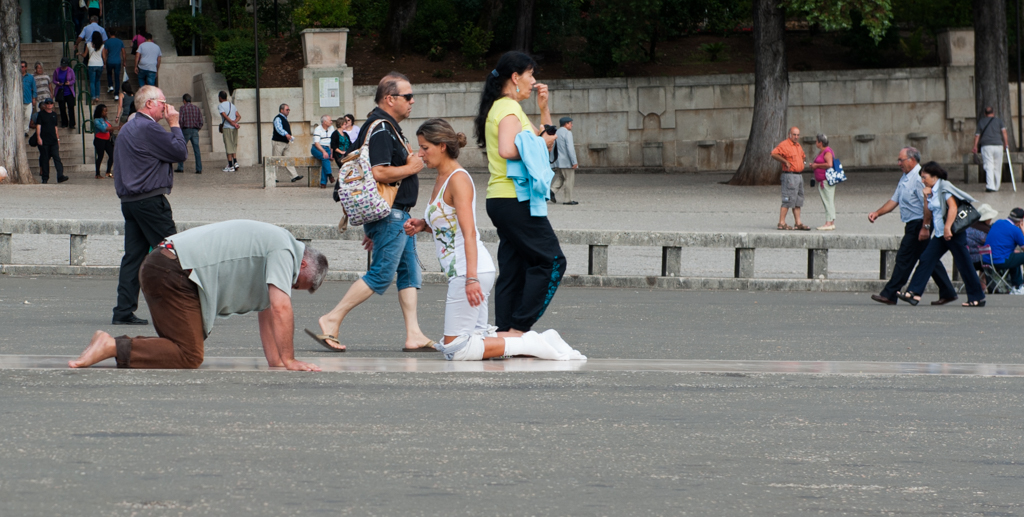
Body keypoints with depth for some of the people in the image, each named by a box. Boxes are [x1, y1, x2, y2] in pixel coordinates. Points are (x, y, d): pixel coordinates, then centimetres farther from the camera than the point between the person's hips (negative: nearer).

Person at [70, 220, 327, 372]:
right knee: (189, 356, -14)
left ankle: (113, 344, 4)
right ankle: (111, 347, -20)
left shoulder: (271, 244, 27)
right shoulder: (284, 251, -4)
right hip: (174, 273, -10)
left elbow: (267, 311, 30)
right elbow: (280, 308, -12)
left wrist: (275, 360, 23)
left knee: (181, 346, 13)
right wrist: (288, 360, -5)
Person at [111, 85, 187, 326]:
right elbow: (180, 152, -11)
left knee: (134, 255, 6)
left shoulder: (127, 129, 17)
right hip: (151, 201, -9)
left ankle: (124, 311, 1)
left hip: (129, 200, 9)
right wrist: (174, 124, -2)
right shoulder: (149, 128, -14)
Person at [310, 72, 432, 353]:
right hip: (389, 214, -11)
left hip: (397, 216, 11)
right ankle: (332, 320, -6)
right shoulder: (380, 129, -16)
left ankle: (414, 335, 6)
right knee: (381, 275, -10)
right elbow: (379, 173, -28)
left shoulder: (389, 127, 19)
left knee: (410, 273, 8)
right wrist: (412, 168, -12)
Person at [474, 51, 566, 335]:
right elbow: (507, 150, -29)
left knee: (514, 269, 8)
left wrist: (544, 108, 16)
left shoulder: (503, 107, 21)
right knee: (551, 261, -9)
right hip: (514, 201, -10)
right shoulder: (508, 109, -12)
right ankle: (519, 327, -12)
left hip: (503, 202, 10)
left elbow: (545, 139, 28)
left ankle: (506, 332, 6)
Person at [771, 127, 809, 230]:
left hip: (799, 175, 9)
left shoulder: (798, 146, 18)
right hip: (790, 175, -9)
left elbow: (803, 156, 37)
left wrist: (804, 162, 17)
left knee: (798, 201, 10)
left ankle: (798, 223, 14)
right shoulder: (785, 145, -10)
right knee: (788, 200, -10)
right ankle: (782, 223, -8)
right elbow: (774, 154, -22)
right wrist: (785, 161, -21)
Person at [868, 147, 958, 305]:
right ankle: (947, 293, 15)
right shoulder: (905, 178, 15)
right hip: (913, 225, 10)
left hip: (918, 224, -10)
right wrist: (877, 213, 9)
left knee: (904, 259, -6)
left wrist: (925, 227, -24)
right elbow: (894, 200, 20)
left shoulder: (919, 178, -17)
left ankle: (889, 295, -3)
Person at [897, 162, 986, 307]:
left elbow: (953, 207, -20)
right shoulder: (933, 192, 16)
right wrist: (926, 198, 6)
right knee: (926, 259, -1)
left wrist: (947, 228, -27)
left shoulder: (944, 187, -8)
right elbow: (927, 217, 16)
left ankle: (978, 298, 4)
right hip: (940, 234, 9)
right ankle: (914, 293, -5)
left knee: (963, 264, -3)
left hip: (953, 232, -9)